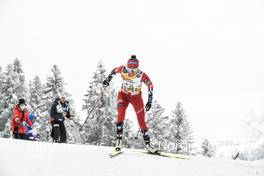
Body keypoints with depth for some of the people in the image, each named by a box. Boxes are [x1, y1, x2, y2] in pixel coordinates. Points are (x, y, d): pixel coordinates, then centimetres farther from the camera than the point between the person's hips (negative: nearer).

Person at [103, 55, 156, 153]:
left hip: (136, 97, -1)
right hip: (123, 95, 1)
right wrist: (108, 80, -7)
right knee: (121, 114, -23)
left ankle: (147, 143, 8)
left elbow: (150, 85, -12)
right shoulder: (123, 69, -23)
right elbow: (114, 71, 0)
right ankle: (119, 139, -17)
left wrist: (150, 101, -14)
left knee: (141, 120, -4)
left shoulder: (142, 75, -27)